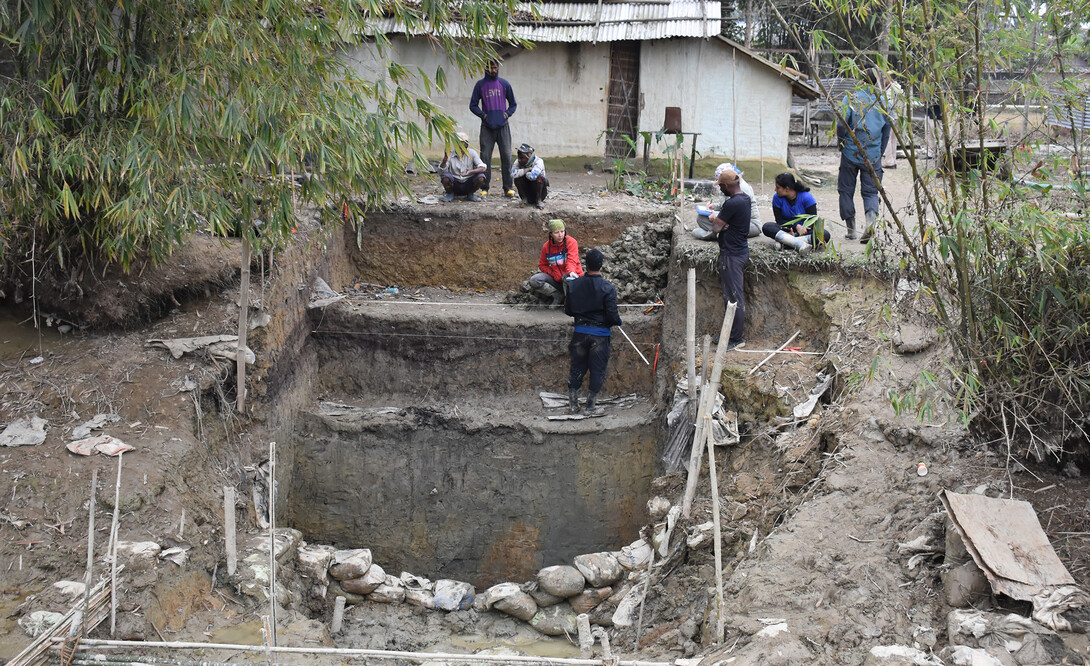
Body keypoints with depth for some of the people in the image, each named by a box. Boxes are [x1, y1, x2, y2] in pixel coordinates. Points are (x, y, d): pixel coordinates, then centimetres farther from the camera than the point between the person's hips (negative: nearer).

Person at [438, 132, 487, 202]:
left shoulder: (471, 153, -9)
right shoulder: (450, 155, -10)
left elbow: (482, 168, -17)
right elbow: (441, 172, -18)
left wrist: (471, 172, -36)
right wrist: (445, 158, -34)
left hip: (468, 185, 1)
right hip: (454, 184, -1)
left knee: (480, 177, -27)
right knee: (445, 176, -30)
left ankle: (471, 194, 4)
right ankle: (450, 194, 1)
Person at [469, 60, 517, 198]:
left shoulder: (504, 84, 9)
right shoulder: (480, 85, 6)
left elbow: (513, 104, 15)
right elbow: (473, 105, 8)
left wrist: (507, 114, -3)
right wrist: (483, 115, -7)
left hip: (503, 126, 1)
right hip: (487, 127, -1)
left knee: (506, 156, -4)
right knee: (485, 156, -3)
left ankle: (508, 187, 1)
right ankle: (485, 188, 2)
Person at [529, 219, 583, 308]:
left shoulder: (571, 242, -11)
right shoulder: (546, 246, 0)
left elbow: (572, 260, -24)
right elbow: (542, 265, 9)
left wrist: (571, 272, -48)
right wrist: (554, 274, -11)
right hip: (555, 279, 4)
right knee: (534, 281, -20)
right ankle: (558, 296, -9)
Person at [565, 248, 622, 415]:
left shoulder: (574, 285, -3)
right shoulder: (608, 289, -14)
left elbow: (568, 310, 5)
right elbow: (612, 315, -15)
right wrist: (618, 321, 7)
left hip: (580, 332, 3)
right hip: (600, 335, -3)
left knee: (577, 368, 15)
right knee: (597, 370, 8)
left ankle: (573, 404, 20)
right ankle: (591, 406, 12)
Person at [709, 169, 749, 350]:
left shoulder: (732, 203, -23)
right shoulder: (745, 198, 9)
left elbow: (716, 228, -18)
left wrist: (715, 218, 1)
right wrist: (719, 217, -3)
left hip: (732, 254, -10)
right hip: (741, 249, 10)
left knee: (733, 297, -3)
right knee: (733, 295, 17)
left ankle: (736, 339, 3)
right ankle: (732, 333, 26)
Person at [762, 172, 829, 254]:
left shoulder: (806, 197, -14)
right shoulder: (777, 198, -7)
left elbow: (813, 221, -14)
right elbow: (779, 220, -8)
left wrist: (798, 232, -28)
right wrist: (796, 226, -24)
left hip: (805, 229, -2)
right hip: (787, 230, 2)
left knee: (825, 235, -31)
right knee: (767, 227, -29)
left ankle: (788, 242, -38)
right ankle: (801, 244, -46)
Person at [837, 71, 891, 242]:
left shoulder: (851, 98, -5)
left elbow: (841, 123, -12)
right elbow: (887, 130, 10)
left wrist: (841, 144, 4)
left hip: (851, 152, -2)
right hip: (873, 155, 2)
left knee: (846, 190, 10)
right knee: (870, 191, 7)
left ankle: (851, 229, 10)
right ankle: (871, 217, -21)